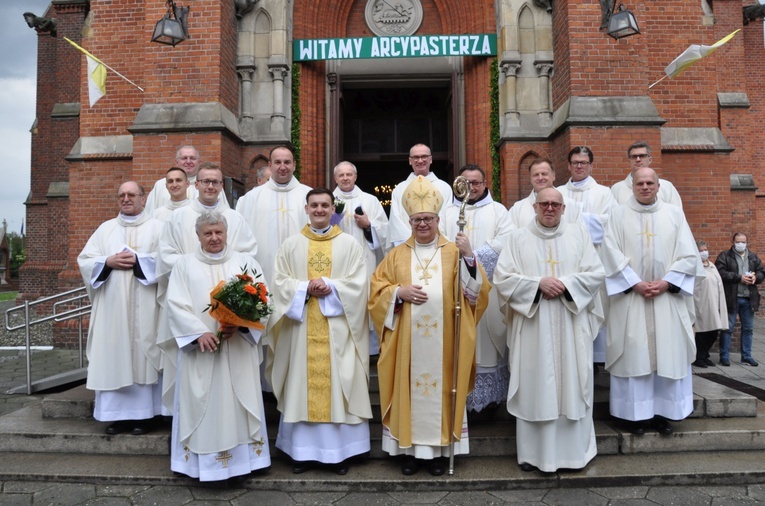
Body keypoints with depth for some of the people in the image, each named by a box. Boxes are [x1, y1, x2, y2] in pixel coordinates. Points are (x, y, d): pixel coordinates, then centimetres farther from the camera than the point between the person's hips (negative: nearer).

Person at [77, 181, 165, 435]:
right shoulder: (106, 228, 16)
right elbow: (84, 260, 10)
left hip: (143, 307, -3)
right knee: (113, 356, 1)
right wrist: (108, 262, -7)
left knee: (142, 354, -3)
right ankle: (119, 414, 9)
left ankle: (144, 413, 4)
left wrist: (138, 260, -14)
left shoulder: (156, 227, 7)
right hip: (112, 305, 3)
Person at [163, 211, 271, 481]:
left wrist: (240, 324, -18)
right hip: (199, 348, 0)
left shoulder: (245, 262, 6)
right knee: (201, 404, 5)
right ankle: (203, 461, 17)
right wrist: (199, 332, -17)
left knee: (238, 403, 7)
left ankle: (241, 455, 19)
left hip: (238, 349, 1)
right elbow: (176, 304, -4)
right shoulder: (184, 264, 6)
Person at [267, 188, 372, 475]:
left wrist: (329, 287, -16)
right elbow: (280, 282, 1)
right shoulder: (291, 245, 8)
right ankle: (303, 450, 16)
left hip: (338, 328, -1)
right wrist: (307, 288, -14)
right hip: (302, 328, 1)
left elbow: (358, 283, -3)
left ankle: (339, 451, 13)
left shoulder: (349, 244, 5)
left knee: (338, 384, 2)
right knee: (303, 385, 5)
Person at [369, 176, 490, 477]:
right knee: (410, 388, 4)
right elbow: (377, 288, 7)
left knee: (440, 389, 3)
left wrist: (468, 256, -18)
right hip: (407, 340, 1)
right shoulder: (397, 254, 8)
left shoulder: (454, 252, 6)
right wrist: (400, 292, -11)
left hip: (442, 340, -1)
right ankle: (410, 449, 16)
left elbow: (475, 290, -3)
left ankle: (439, 449, 16)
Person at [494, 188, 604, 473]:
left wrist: (566, 284, -12)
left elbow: (596, 273, 3)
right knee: (534, 387, 2)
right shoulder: (519, 238, 5)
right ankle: (533, 451, 14)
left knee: (571, 386, 5)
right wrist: (538, 284, -14)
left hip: (571, 329, 1)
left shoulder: (579, 235, 9)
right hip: (533, 330, -1)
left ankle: (574, 449, 19)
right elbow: (502, 278, -3)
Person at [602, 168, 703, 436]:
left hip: (668, 297, 2)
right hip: (630, 297, -1)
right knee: (633, 353, 0)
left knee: (668, 353, 4)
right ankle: (636, 413, 9)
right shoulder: (618, 215, 4)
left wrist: (666, 283, -10)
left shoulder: (675, 214, 8)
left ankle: (662, 412, 15)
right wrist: (636, 284, -13)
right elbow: (612, 254, -5)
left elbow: (688, 255, 2)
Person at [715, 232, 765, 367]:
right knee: (727, 328, 0)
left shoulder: (753, 256, 14)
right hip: (731, 298, -5)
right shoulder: (724, 256, -3)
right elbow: (721, 273, -14)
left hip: (749, 299, 5)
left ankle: (746, 357, 21)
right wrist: (739, 278, -18)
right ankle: (724, 357, 7)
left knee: (748, 329, 11)